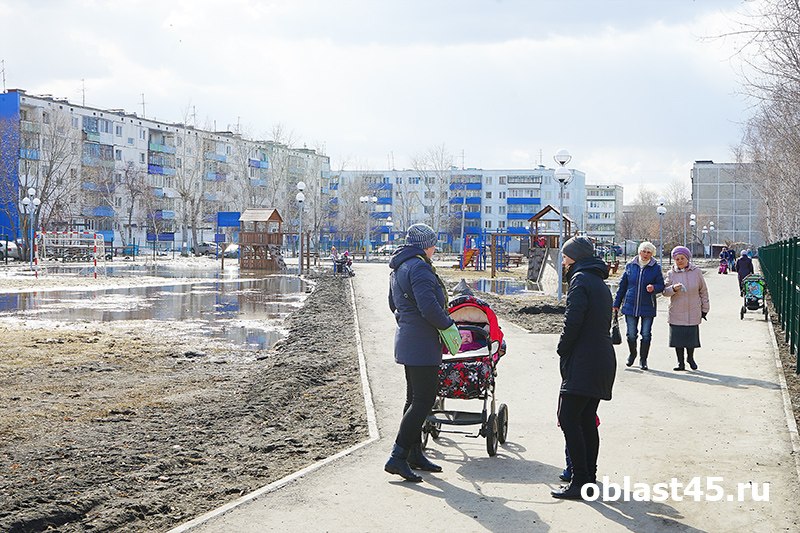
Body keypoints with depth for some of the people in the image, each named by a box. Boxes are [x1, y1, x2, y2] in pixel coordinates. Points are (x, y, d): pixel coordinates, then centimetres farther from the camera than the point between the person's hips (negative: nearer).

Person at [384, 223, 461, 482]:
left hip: (407, 340, 11)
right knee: (424, 400, -9)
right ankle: (397, 457, -12)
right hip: (422, 344, -11)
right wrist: (448, 325, -12)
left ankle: (414, 453, 23)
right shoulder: (419, 267, -16)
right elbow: (429, 306, -25)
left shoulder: (399, 269, 16)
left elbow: (394, 304, 27)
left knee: (415, 398, 16)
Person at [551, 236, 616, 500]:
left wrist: (562, 350, -4)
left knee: (568, 419, -10)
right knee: (587, 420, 13)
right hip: (602, 361, 10)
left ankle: (580, 481, -13)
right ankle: (589, 475, 17)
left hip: (583, 363, -10)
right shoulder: (600, 283, 20)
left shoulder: (580, 280, -9)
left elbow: (573, 321, -18)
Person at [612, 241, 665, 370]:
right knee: (631, 334, 4)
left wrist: (654, 288, -20)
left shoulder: (656, 268, 1)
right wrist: (616, 303, 10)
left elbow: (661, 286, 4)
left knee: (646, 335, 3)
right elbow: (622, 285, 11)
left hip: (648, 307, -1)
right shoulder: (630, 266, 5)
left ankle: (643, 359, 18)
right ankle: (632, 354, 31)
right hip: (630, 305, 1)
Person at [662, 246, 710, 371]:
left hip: (693, 312, 0)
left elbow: (703, 291, 8)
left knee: (691, 336, 2)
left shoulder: (696, 272, 2)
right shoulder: (671, 273, 3)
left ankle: (690, 358, 29)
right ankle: (681, 363, 12)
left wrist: (704, 309, 9)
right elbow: (665, 292, 0)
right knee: (678, 337, -1)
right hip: (676, 313, 0)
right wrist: (673, 288, -22)